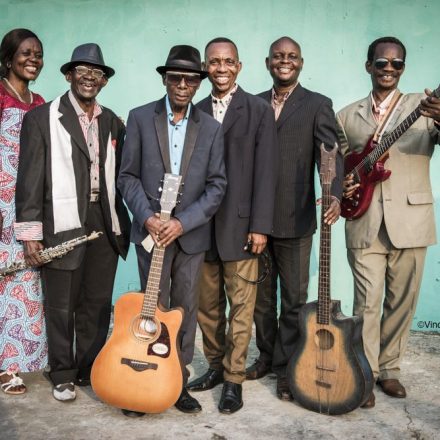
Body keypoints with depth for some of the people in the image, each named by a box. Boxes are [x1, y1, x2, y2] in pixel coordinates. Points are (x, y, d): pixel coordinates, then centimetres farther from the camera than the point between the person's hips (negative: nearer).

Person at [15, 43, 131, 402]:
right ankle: (63, 376, 23)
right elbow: (30, 179, -6)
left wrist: (123, 223, 8)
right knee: (61, 307, 7)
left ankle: (90, 370, 28)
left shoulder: (113, 123, 12)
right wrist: (30, 232, -9)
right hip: (63, 226, -4)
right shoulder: (41, 118, -2)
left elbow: (119, 176, 13)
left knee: (98, 305, 11)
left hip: (105, 225, 4)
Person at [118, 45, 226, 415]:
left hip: (191, 234, 1)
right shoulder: (140, 118, 2)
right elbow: (128, 176, 1)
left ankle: (179, 381, 20)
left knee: (185, 310, 8)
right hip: (151, 231, -1)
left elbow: (217, 185, -1)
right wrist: (147, 217, -13)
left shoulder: (211, 128, 4)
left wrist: (183, 222, -13)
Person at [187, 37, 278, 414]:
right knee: (207, 304, 11)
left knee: (241, 305, 2)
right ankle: (216, 365, 27)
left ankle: (234, 379, 13)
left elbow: (265, 171, -5)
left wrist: (260, 226, -11)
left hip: (239, 224, -4)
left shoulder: (259, 110, 1)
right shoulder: (196, 112, 12)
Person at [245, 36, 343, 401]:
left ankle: (286, 368, 19)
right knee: (261, 296, 15)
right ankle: (266, 357, 32)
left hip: (295, 220, -3)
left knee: (294, 299, 5)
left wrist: (335, 194, -29)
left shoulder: (317, 105, 1)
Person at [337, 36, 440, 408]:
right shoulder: (348, 116, 10)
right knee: (367, 302, 1)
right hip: (364, 223, 0)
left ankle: (389, 368, 26)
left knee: (402, 302, 9)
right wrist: (343, 186, -7)